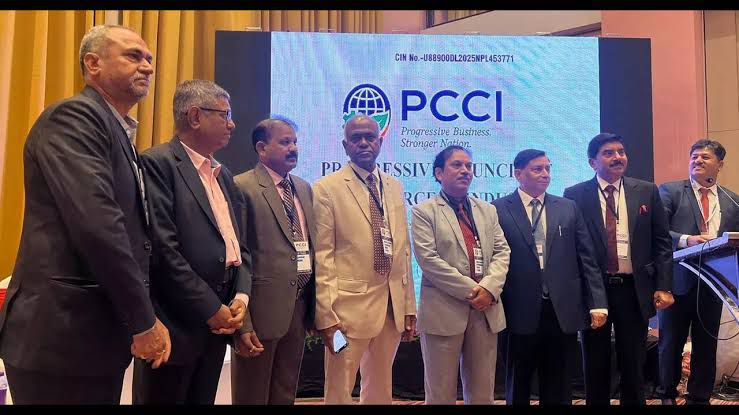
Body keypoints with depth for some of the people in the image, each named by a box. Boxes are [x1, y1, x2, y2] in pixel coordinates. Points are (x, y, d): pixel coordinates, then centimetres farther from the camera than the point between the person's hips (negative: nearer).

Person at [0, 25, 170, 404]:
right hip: (63, 334, -9)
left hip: (96, 332, 9)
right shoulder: (74, 116, -13)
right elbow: (97, 224, -24)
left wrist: (137, 319, 11)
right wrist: (143, 321, -17)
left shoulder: (116, 131, 16)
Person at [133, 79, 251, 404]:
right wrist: (210, 309, -15)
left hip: (218, 324, 8)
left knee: (203, 399, 16)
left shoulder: (223, 175, 16)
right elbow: (162, 248, -19)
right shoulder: (157, 162, -10)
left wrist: (241, 295, -1)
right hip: (176, 324, -8)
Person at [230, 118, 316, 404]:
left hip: (301, 305, 7)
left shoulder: (304, 188, 12)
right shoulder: (242, 187, -10)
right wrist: (242, 323, -17)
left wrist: (316, 304, 11)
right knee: (252, 397, 11)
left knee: (286, 395, 19)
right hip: (262, 307, -6)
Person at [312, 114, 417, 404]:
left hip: (393, 304, 6)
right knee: (339, 392, 6)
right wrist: (326, 315, -13)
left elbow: (403, 250, 13)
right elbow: (322, 256, -9)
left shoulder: (394, 187, 12)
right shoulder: (327, 189, -6)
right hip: (350, 303, -5)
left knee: (381, 391, 18)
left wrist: (409, 306, 11)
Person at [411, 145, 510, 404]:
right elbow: (428, 259, -12)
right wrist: (469, 290, -14)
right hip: (444, 311, -4)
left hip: (486, 309, 5)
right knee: (441, 393, 6)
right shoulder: (424, 212, -1)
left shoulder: (487, 210, 16)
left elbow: (502, 252, 7)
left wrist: (489, 287, -11)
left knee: (482, 393, 13)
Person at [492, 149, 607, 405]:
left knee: (559, 391, 13)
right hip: (521, 313, -2)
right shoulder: (499, 209, -2)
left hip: (564, 312, 3)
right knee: (518, 389, 13)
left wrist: (597, 304, -1)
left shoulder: (568, 208, 8)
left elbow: (587, 259, 6)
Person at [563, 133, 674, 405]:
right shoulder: (575, 195, -2)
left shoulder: (647, 191, 5)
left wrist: (663, 287, -3)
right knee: (595, 365, 11)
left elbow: (662, 242, 5)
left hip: (635, 290, 1)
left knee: (633, 365, 11)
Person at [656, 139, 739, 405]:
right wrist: (685, 239, -25)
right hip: (678, 280, -3)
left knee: (706, 344, 11)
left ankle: (700, 398, 25)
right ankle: (667, 395, 24)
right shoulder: (670, 191, 0)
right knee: (671, 342, 8)